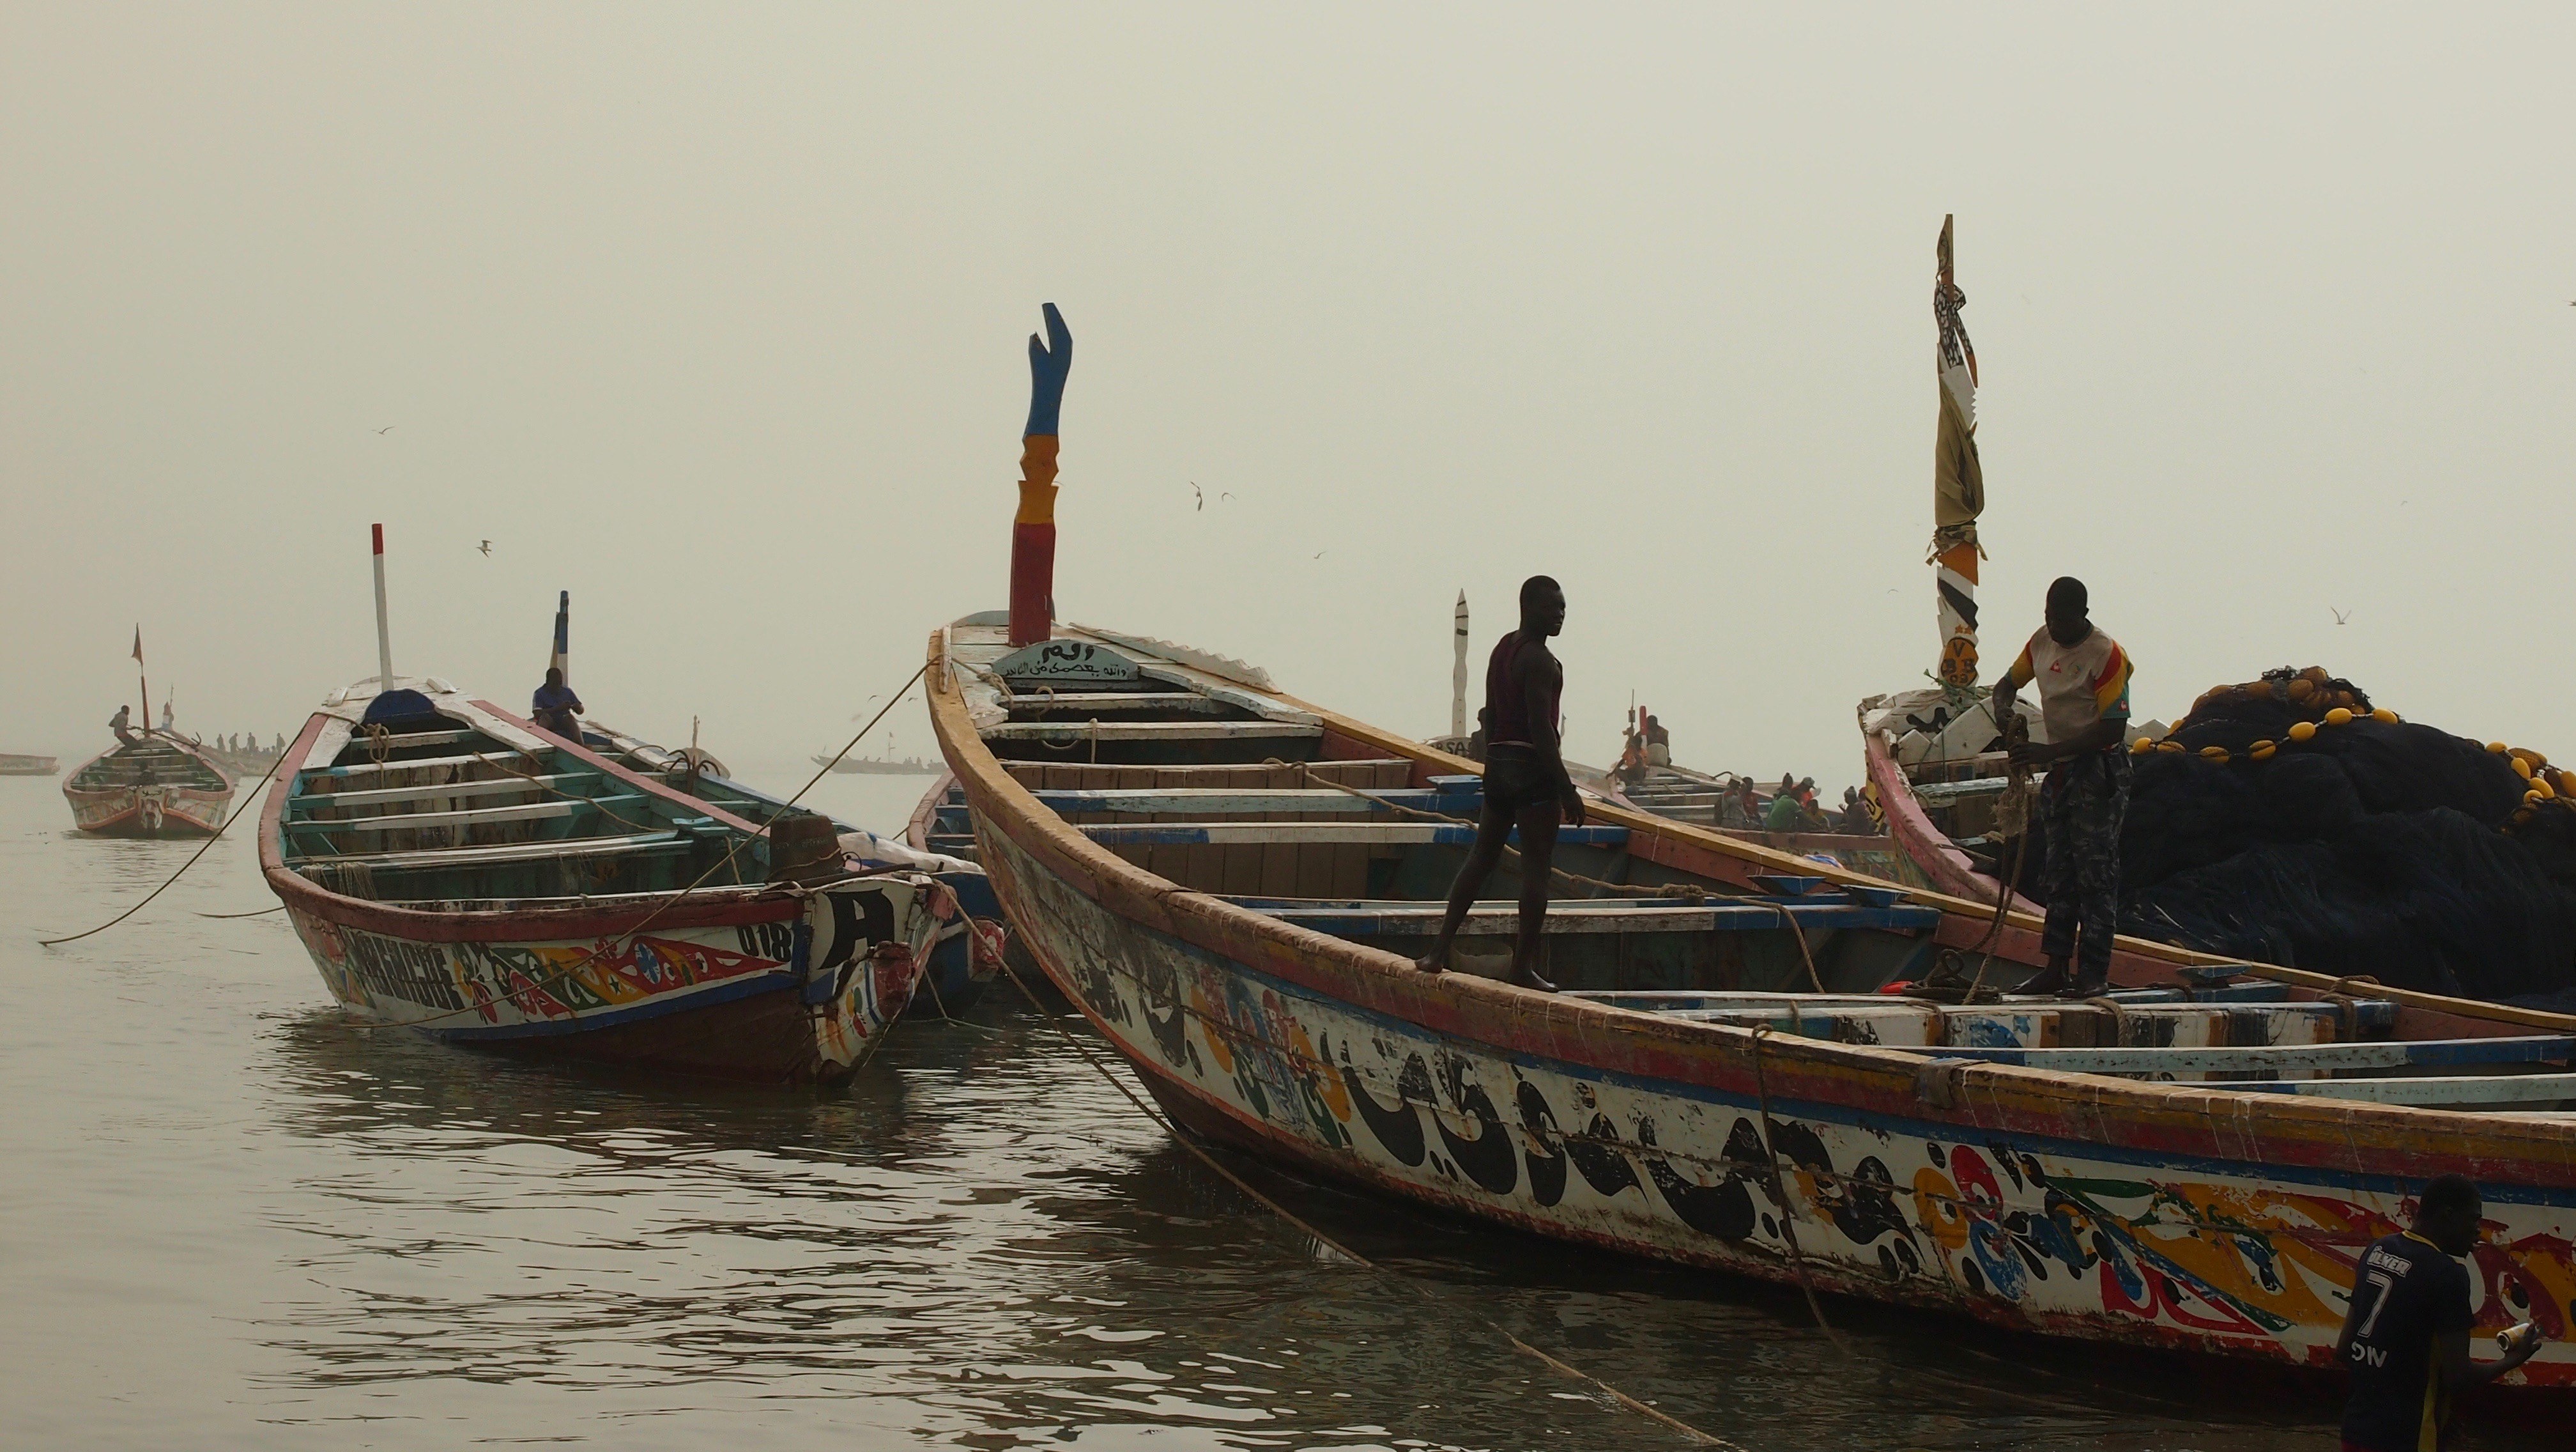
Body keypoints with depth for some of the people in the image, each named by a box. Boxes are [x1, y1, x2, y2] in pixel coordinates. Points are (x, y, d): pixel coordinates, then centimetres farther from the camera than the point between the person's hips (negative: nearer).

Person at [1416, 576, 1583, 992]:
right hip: (1533, 766, -9)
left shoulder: (1502, 649, 14)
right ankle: (1524, 965, -3)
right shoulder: (1538, 659, -14)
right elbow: (1541, 729, -19)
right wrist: (1567, 790, -18)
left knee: (1482, 856, 14)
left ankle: (1440, 950, 10)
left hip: (1499, 762, 9)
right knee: (1536, 865, -3)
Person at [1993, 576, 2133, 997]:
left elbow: (2112, 729, -22)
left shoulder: (2107, 655, -18)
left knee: (2096, 875, -5)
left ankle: (2095, 974, -2)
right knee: (2060, 872, 10)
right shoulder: (2042, 641, 4)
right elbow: (2009, 682, 19)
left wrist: (2047, 752, -25)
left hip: (2099, 771, -8)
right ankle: (2056, 968, 14)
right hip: (2059, 770, 8)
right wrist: (2003, 707, -6)